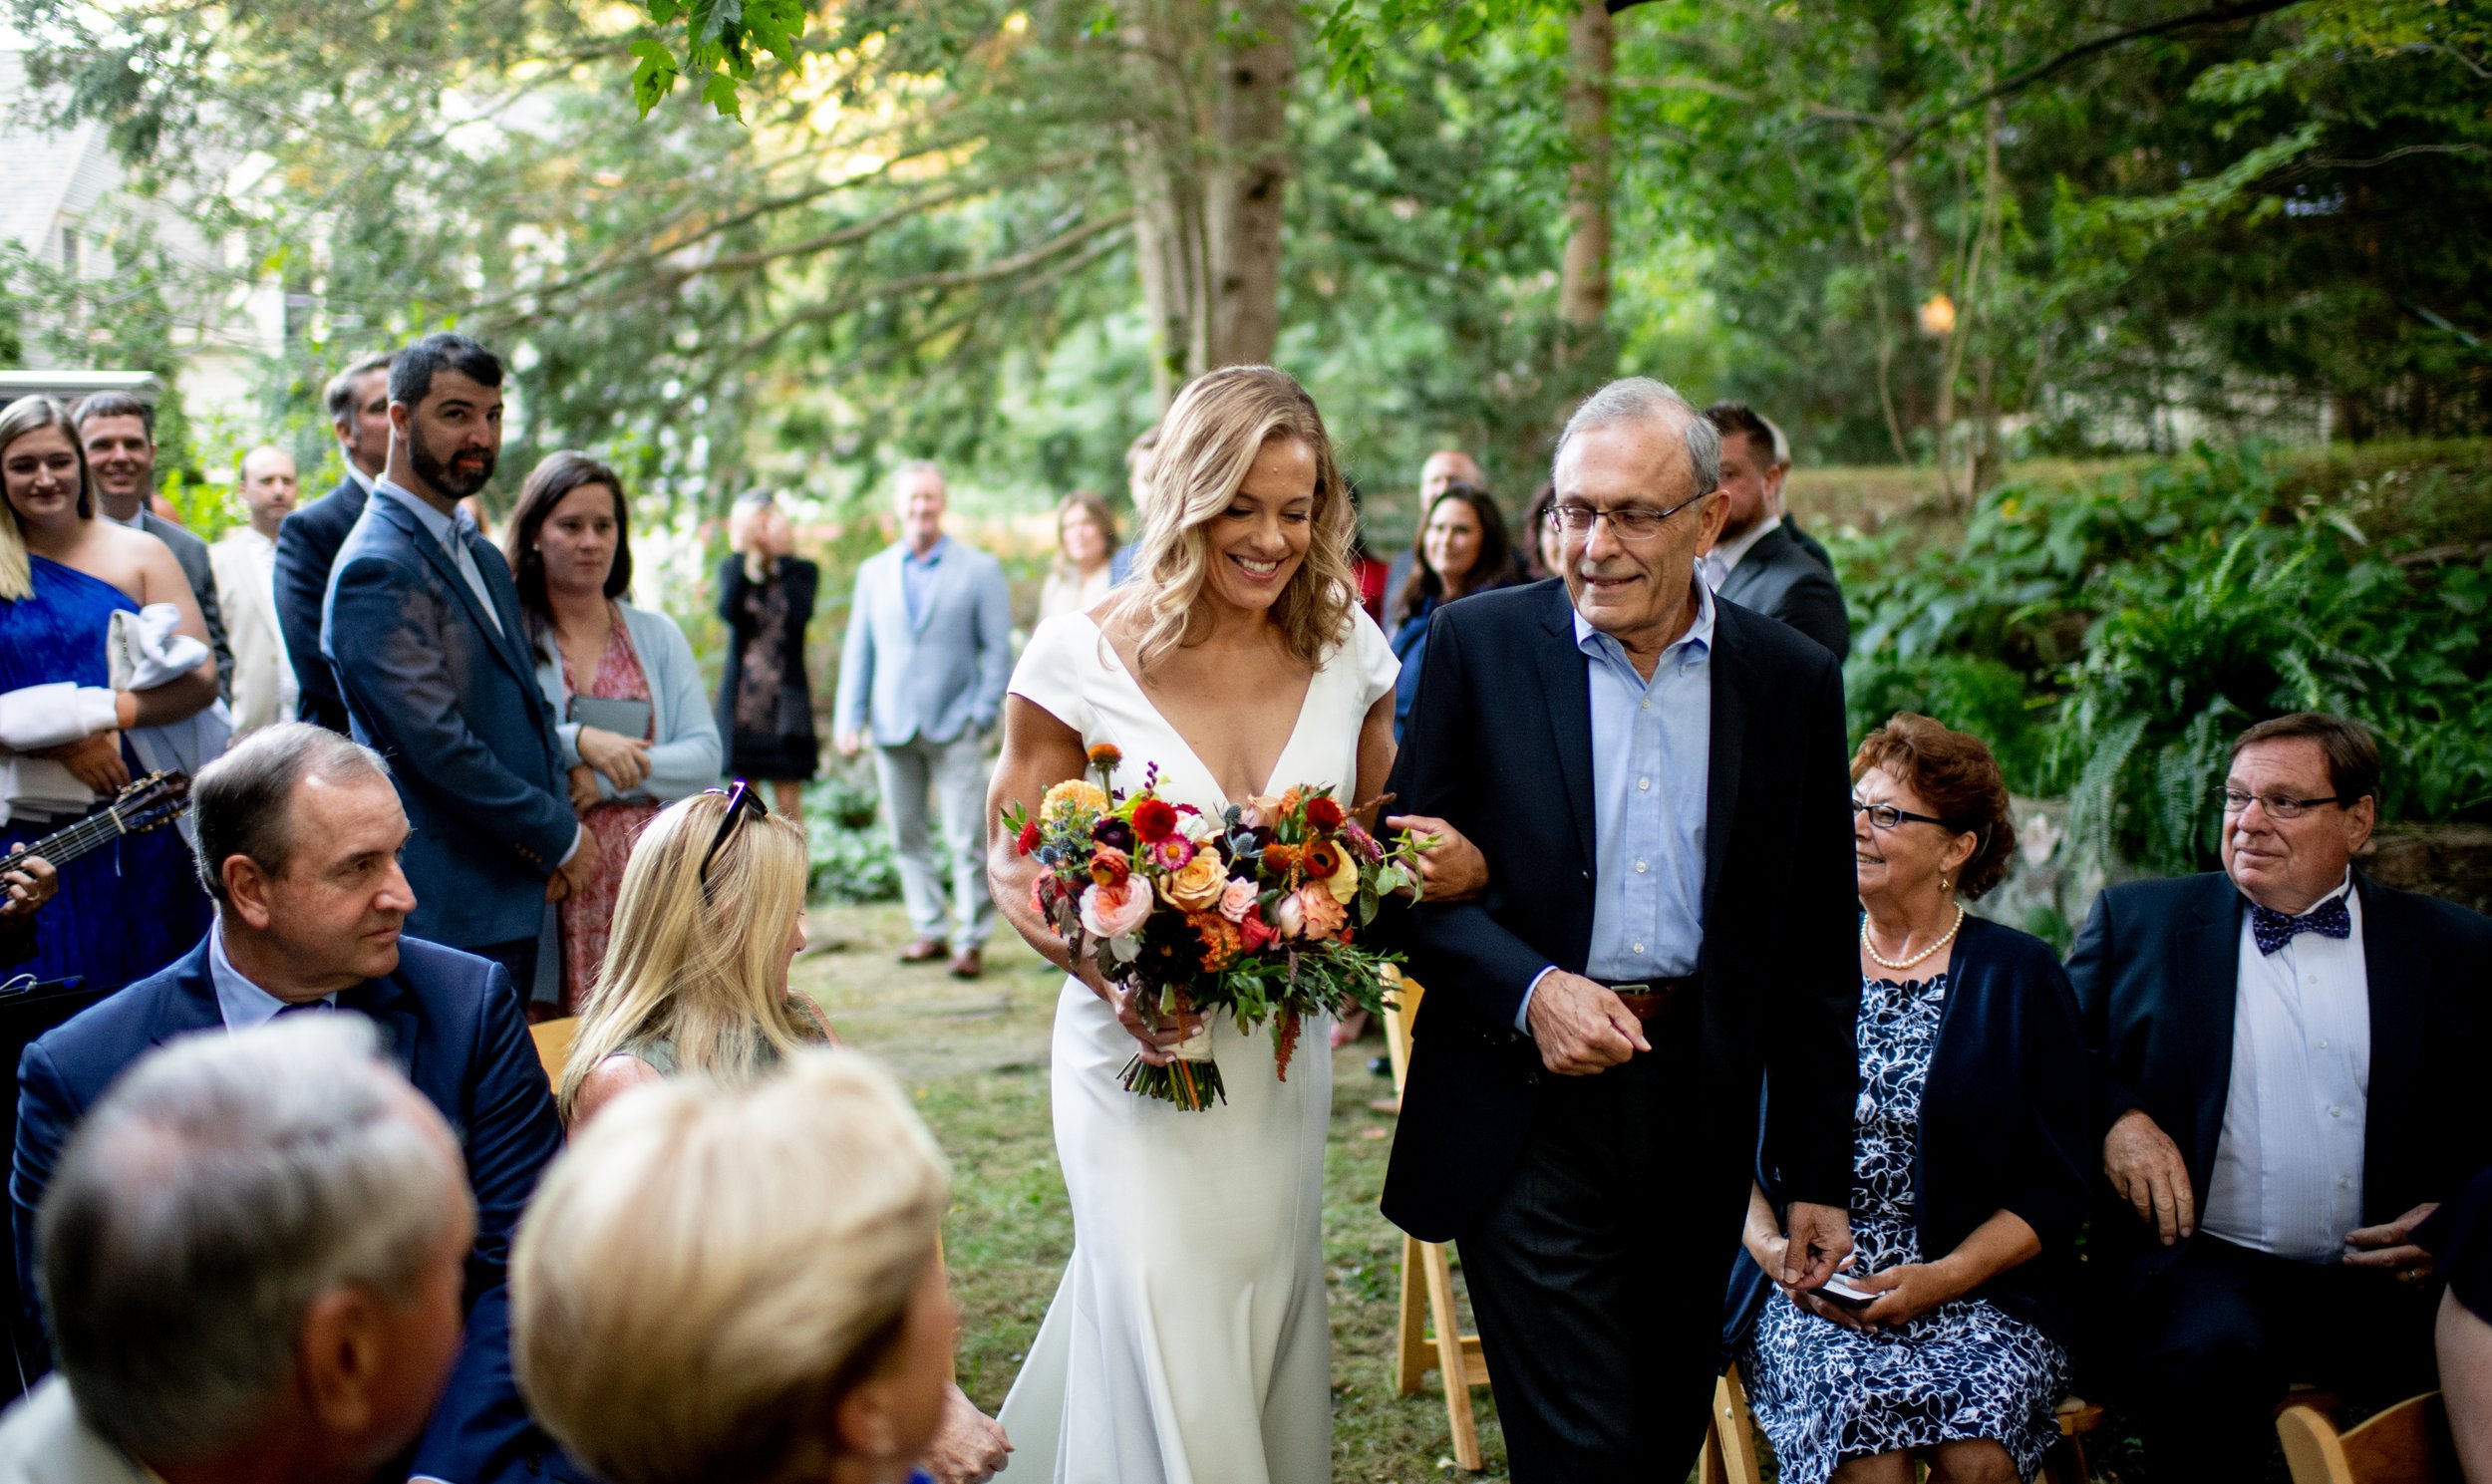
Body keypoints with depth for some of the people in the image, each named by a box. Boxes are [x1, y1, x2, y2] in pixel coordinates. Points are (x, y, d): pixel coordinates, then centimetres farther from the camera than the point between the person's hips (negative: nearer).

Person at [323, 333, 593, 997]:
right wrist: (562, 839, -9)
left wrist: (558, 822, 0)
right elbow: (438, 748, -19)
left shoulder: (483, 557, 16)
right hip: (448, 912, -9)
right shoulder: (378, 569, -14)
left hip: (515, 899, 9)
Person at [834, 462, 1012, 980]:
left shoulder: (979, 569, 4)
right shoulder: (874, 572, 12)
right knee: (907, 837, 8)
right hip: (892, 726, 3)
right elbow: (858, 650, 13)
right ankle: (929, 931, 18)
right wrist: (850, 719, 5)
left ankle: (971, 940, 1)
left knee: (967, 840, -7)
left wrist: (983, 715, -7)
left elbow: (998, 647, 2)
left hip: (954, 726, -3)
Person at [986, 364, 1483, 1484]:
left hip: (1283, 1060, 4)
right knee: (1171, 1370, -3)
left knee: (1266, 1339, 16)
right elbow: (1013, 861, -3)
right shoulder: (1083, 658, -11)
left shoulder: (1348, 652, -1)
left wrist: (1458, 867, -9)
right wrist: (1103, 972, -21)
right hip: (1139, 1048, -3)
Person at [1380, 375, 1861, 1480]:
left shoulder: (1793, 683, 2)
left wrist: (1818, 1174, 6)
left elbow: (1816, 953, 6)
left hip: (1700, 1108, 3)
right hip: (1529, 1109, -2)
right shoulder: (1481, 644, -3)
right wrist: (1531, 990, -18)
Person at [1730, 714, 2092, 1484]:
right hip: (1807, 1295, 1)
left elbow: (2058, 1186, 3)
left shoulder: (2020, 976, 6)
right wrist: (1772, 1247, -8)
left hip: (1977, 1295, 0)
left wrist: (1944, 1276, -11)